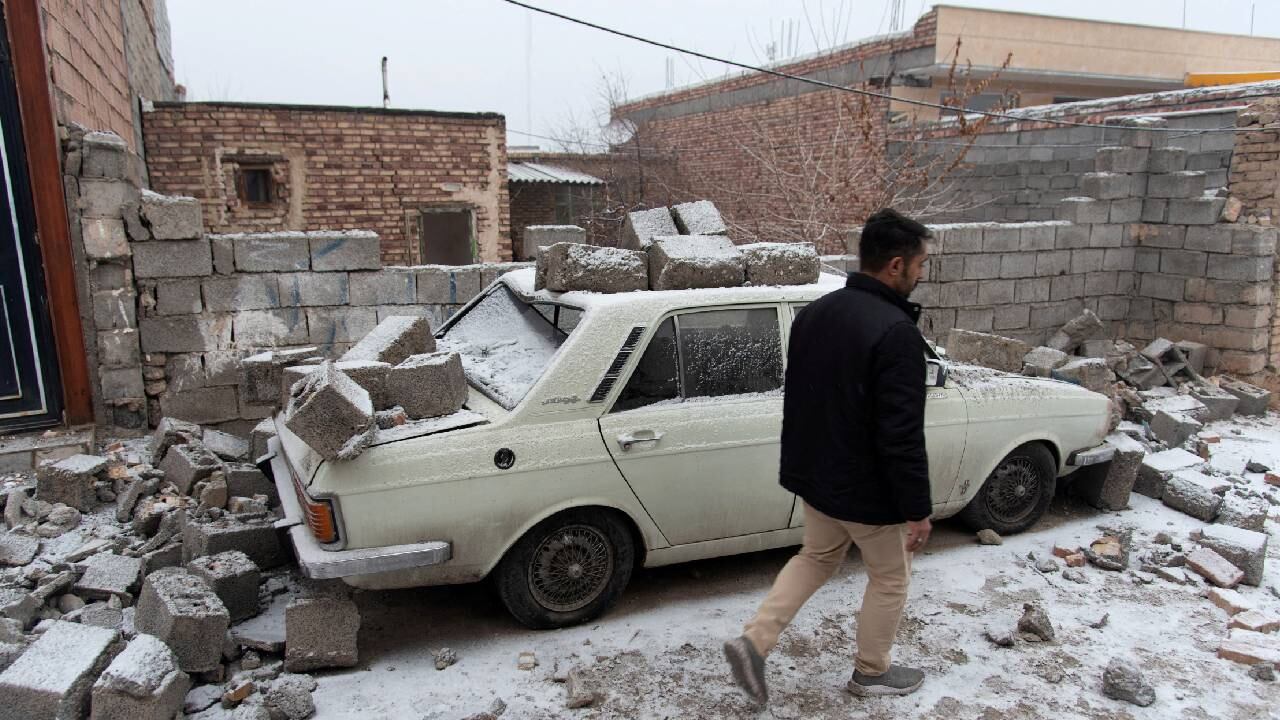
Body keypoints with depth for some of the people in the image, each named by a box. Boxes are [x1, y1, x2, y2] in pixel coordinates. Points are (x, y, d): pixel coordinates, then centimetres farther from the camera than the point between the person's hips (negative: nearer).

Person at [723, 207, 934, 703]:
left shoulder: (813, 313, 0)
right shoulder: (896, 332, -26)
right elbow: (902, 437, -25)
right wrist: (917, 509, -15)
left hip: (814, 476, 7)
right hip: (866, 489, -7)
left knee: (817, 557, 26)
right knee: (890, 578, 17)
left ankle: (753, 642, 17)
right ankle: (871, 672, 36)